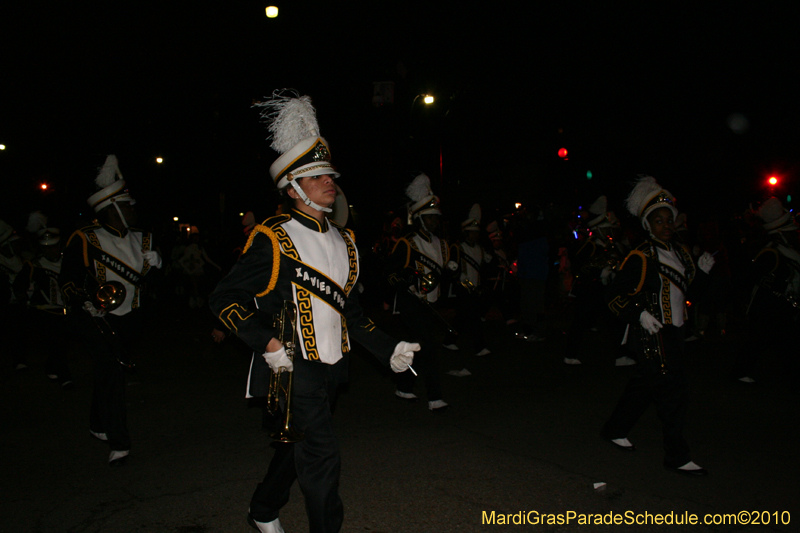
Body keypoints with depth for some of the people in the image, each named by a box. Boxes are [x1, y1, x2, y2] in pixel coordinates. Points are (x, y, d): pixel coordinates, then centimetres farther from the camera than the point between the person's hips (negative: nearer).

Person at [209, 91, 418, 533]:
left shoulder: (342, 241, 10)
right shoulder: (273, 239, -12)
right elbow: (223, 298, -13)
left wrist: (387, 348, 10)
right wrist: (267, 343, -23)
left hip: (331, 365, 7)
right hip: (294, 366, -7)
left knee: (296, 447, 21)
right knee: (322, 456, -7)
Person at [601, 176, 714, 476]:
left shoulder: (679, 253, 11)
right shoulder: (640, 257, -13)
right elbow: (614, 296, -14)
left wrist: (701, 270, 6)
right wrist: (639, 314, -25)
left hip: (673, 332, 8)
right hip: (651, 335, -8)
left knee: (644, 385, 17)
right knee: (672, 392, -5)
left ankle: (615, 431, 34)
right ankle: (676, 456, 8)